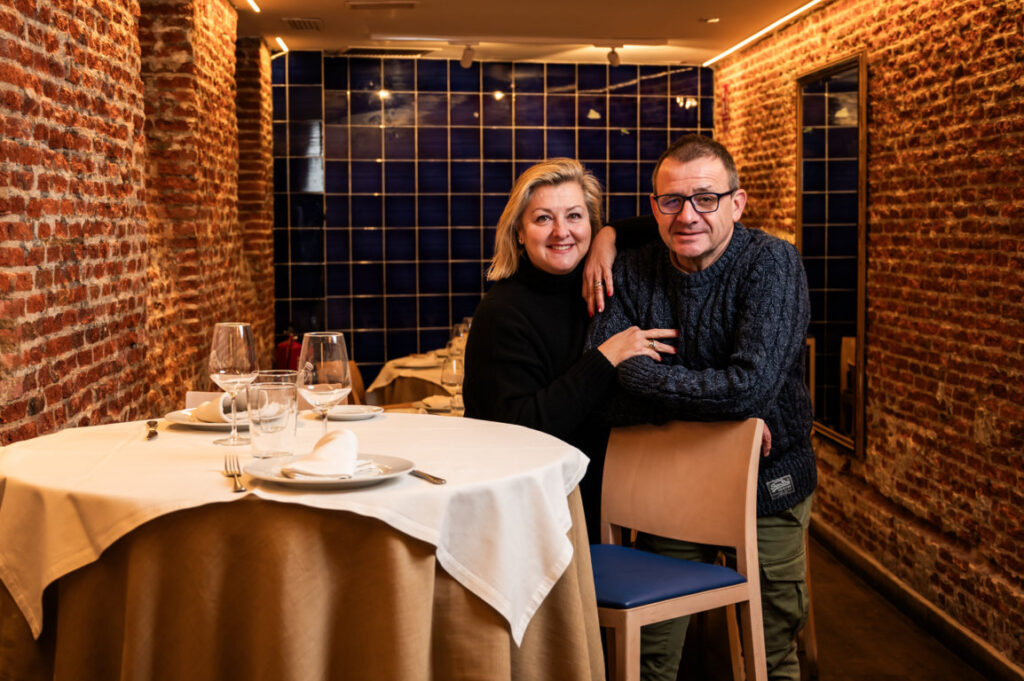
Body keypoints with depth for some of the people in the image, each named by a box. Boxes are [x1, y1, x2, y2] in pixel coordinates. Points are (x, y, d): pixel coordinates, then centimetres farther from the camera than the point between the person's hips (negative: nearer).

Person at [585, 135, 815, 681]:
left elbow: (753, 386, -30)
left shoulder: (771, 263, -17)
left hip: (766, 486, -2)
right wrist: (710, 401, -24)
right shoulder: (631, 274, -7)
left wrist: (636, 374, -23)